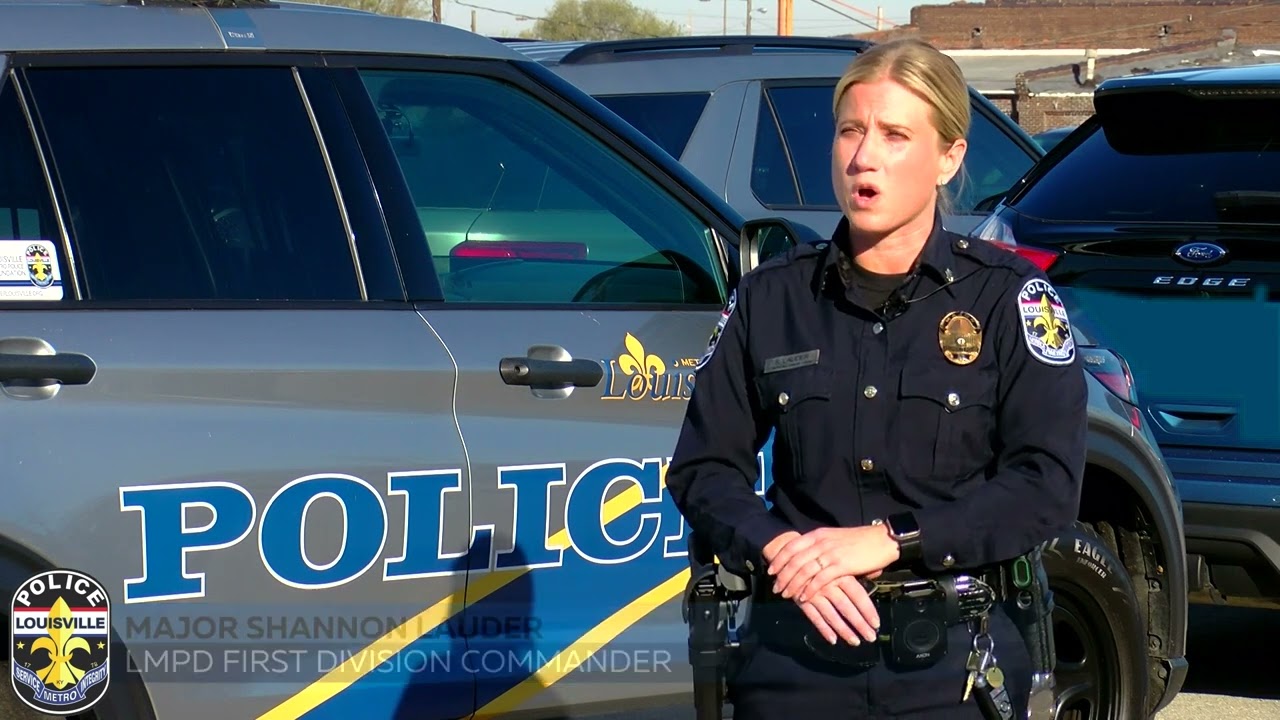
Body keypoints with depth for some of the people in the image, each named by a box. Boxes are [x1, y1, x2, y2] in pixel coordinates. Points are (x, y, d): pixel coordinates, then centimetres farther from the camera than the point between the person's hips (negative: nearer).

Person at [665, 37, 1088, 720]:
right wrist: (780, 551, -14)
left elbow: (1048, 484, -9)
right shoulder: (772, 297, 7)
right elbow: (702, 467, 5)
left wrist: (891, 541, -18)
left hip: (955, 663, -2)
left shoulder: (1006, 296, 0)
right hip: (794, 659, 2)